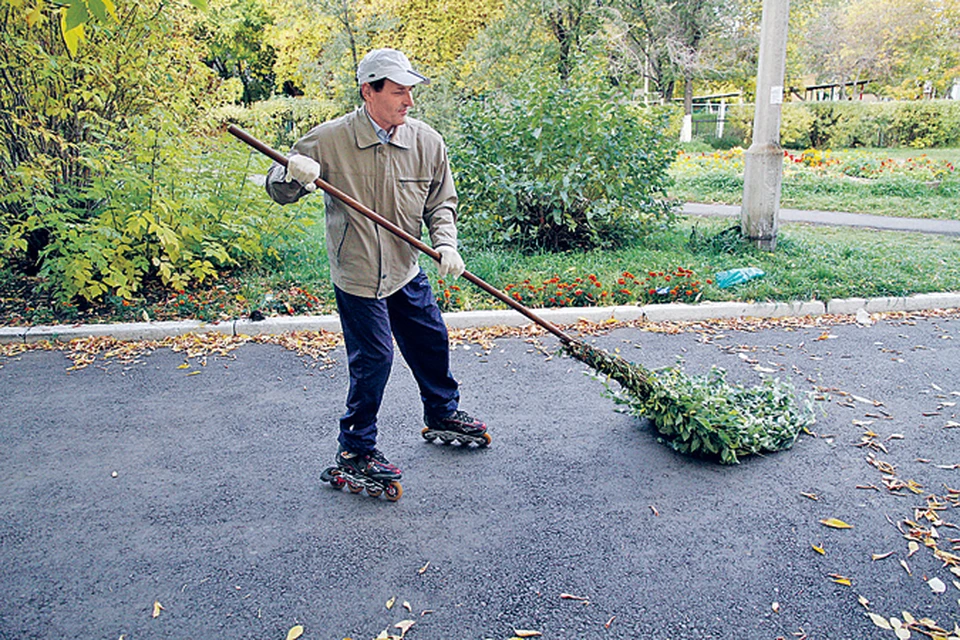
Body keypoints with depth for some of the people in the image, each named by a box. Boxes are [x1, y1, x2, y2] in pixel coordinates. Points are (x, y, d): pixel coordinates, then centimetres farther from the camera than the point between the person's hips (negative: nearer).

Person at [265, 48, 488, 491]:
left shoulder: (427, 143, -5)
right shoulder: (328, 141, -13)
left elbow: (441, 204, 6)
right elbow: (278, 190, -6)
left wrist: (445, 243, -13)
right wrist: (292, 175, -29)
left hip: (407, 272, 5)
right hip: (357, 276, -5)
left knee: (431, 342, 18)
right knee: (374, 359, -3)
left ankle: (443, 416, 45)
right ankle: (355, 451, 17)